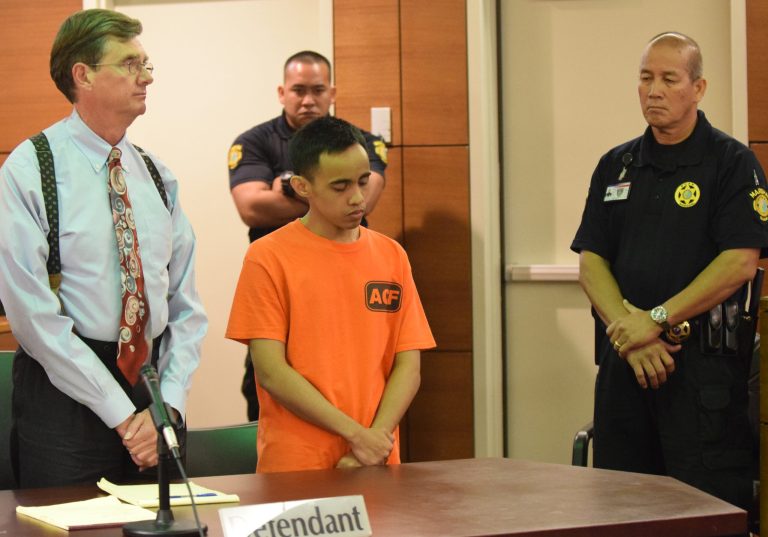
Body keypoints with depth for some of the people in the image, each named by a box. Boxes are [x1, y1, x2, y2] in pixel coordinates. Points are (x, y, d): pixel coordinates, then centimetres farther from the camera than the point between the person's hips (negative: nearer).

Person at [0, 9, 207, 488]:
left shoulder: (156, 176, 9)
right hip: (64, 390, -5)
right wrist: (123, 415, -16)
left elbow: (186, 304, 9)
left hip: (153, 379, 5)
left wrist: (169, 404, -6)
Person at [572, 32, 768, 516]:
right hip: (623, 360, 5)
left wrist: (657, 320, -15)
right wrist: (629, 333, -9)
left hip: (704, 362, -5)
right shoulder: (616, 166, 14)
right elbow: (590, 261, 8)